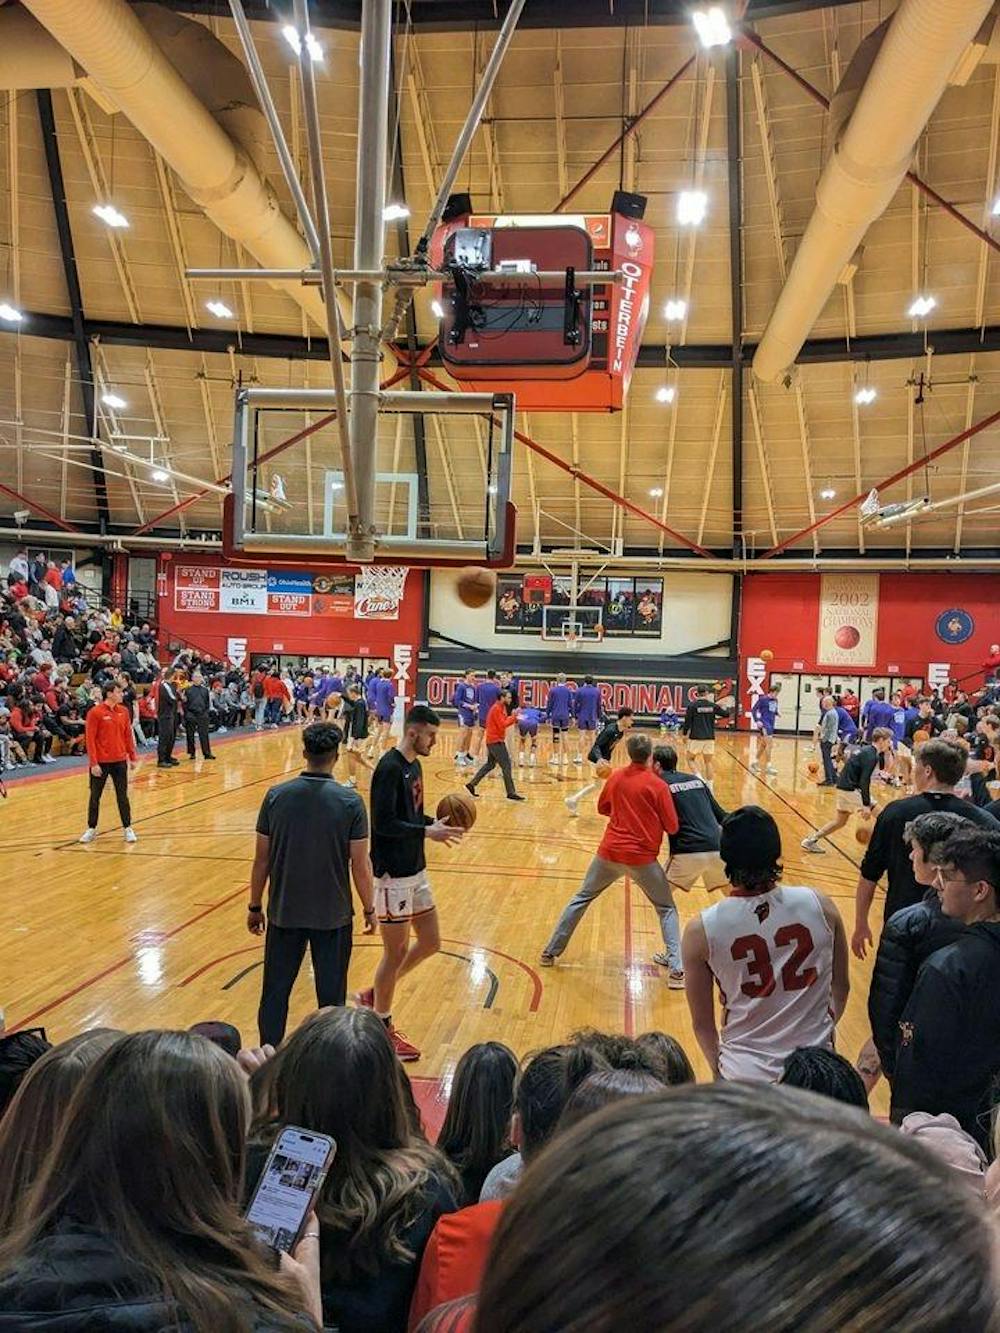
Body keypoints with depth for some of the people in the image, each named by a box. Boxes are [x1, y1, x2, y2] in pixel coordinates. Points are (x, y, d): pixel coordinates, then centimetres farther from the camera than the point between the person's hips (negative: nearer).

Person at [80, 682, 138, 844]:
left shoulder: (123, 711, 5)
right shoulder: (95, 712, -9)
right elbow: (90, 739, -10)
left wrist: (133, 757, 8)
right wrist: (93, 763, -14)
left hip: (120, 761, 3)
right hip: (100, 762, -3)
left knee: (123, 796, 7)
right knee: (95, 796, 8)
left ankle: (127, 828, 14)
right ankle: (91, 829, 20)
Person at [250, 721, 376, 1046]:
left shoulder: (276, 796, -7)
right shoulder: (350, 802, -13)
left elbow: (262, 859, -2)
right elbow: (360, 864, -10)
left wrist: (255, 906, 11)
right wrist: (369, 909, 5)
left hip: (284, 912, 2)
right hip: (333, 915, -2)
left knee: (275, 993, 16)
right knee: (331, 997, 11)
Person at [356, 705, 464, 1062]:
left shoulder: (414, 765, 9)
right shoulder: (390, 768, -19)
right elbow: (384, 823, -24)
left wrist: (436, 823, 1)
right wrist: (428, 831, -23)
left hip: (415, 870, 9)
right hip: (394, 874, -9)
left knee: (430, 942, 14)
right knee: (396, 952, 2)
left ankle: (373, 995, 30)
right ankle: (382, 1027, 20)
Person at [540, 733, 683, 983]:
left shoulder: (615, 777, 2)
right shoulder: (658, 786, -10)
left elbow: (602, 808, 17)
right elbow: (672, 827, -6)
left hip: (609, 852, 3)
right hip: (642, 857, -3)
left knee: (581, 897, 21)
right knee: (667, 909, 14)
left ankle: (550, 952, 25)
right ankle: (676, 970, 2)